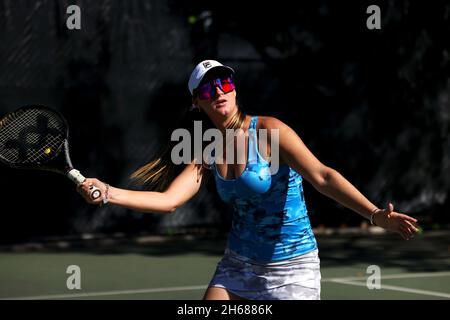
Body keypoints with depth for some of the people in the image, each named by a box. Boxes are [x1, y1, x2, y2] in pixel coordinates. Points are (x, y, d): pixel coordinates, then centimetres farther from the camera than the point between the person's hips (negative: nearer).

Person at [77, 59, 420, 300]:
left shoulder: (269, 131, -16)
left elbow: (322, 176, -27)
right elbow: (168, 200, -7)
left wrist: (375, 214, -40)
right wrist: (108, 193, -19)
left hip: (292, 266, -6)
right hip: (239, 264, 6)